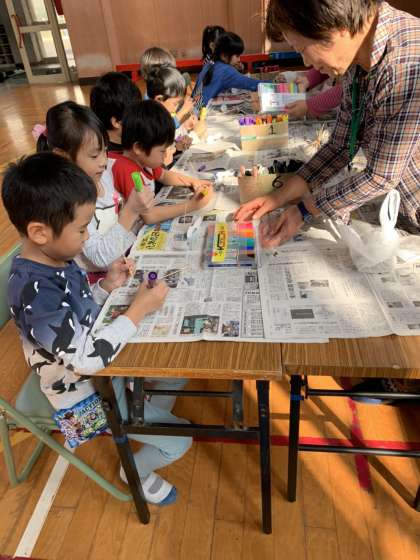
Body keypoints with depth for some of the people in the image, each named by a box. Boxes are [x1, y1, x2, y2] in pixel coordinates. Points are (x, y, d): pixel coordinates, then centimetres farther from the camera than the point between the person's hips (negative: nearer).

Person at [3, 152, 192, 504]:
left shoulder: (55, 258, -8)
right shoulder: (35, 293, -35)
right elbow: (86, 359, -37)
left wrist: (108, 286, -10)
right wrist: (139, 310, -31)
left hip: (103, 360, 8)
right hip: (86, 393, -8)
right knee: (179, 441, 1)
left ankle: (149, 418, 40)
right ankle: (137, 473, 31)